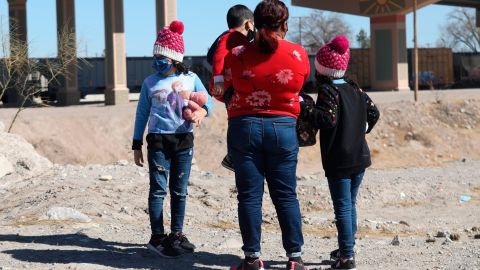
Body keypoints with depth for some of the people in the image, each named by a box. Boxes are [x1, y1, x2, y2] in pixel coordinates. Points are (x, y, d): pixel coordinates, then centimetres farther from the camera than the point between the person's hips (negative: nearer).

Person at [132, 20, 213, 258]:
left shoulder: (191, 78, 4)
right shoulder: (150, 82, 3)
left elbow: (207, 100, 3)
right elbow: (142, 114, 7)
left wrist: (202, 111, -22)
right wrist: (137, 145, 5)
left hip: (184, 140, 2)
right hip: (158, 140, -2)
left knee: (179, 190, 9)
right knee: (158, 189, -5)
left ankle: (176, 234, 19)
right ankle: (157, 237, -3)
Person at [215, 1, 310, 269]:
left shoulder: (237, 55, -3)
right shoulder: (299, 55, -3)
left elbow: (219, 93, 6)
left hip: (244, 127, 0)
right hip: (283, 128, 1)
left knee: (250, 196, 4)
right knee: (286, 196, 7)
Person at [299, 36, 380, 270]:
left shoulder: (327, 90, -12)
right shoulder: (354, 88, 10)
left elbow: (329, 119, -24)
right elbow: (373, 113, 13)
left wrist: (303, 108, -20)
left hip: (339, 161, -7)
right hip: (360, 157, 7)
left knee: (342, 207, -5)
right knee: (350, 204, 18)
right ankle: (347, 247, 27)